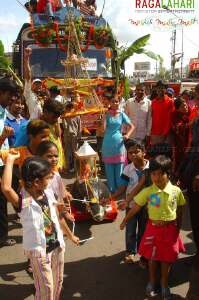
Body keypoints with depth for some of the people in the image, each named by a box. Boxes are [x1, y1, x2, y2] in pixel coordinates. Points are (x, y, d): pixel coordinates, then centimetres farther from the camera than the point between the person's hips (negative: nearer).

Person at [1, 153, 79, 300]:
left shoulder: (49, 194, -2)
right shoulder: (23, 201, -22)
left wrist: (71, 236, 21)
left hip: (57, 245, 6)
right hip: (38, 250, -6)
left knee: (58, 282, 22)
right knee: (46, 287, 7)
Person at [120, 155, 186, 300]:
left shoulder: (176, 190, -10)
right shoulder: (147, 192, -14)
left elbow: (179, 210, 2)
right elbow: (135, 208, -5)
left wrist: (178, 228, 8)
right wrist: (125, 221, 1)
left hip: (170, 229, 1)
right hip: (153, 228, -1)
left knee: (167, 258, 14)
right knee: (152, 257, 14)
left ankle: (164, 284, 36)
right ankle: (152, 282, 38)